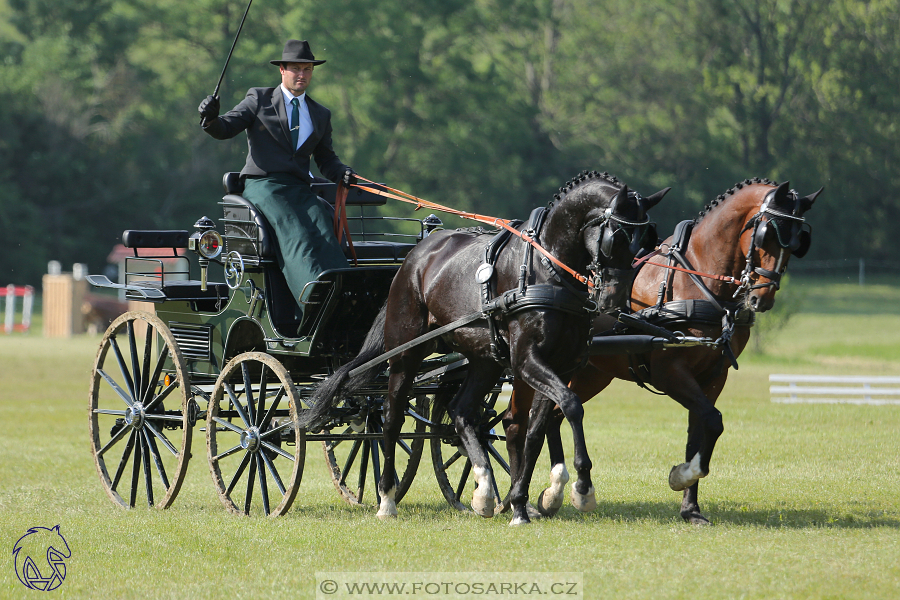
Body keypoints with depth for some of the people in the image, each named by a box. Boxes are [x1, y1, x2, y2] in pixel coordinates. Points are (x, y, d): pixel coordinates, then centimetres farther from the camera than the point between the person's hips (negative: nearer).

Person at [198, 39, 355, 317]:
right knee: (296, 235, -29)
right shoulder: (259, 99, 10)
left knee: (324, 234, -23)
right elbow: (226, 128, 2)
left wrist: (342, 173, 1)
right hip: (262, 186, -4)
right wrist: (211, 119, -21)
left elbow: (325, 158, 23)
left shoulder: (320, 115, 22)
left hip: (299, 189, 4)